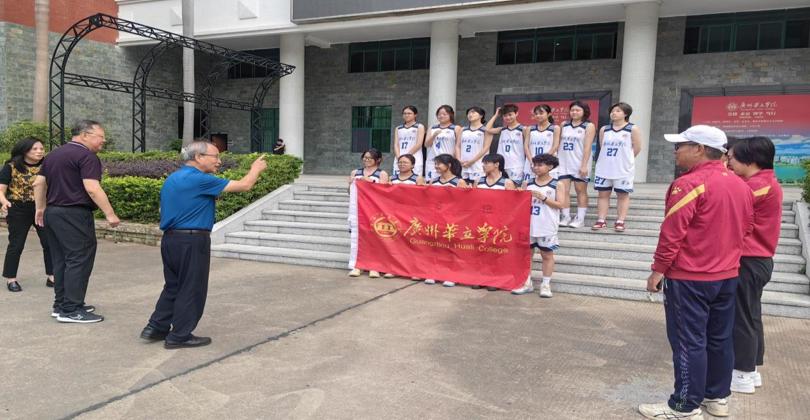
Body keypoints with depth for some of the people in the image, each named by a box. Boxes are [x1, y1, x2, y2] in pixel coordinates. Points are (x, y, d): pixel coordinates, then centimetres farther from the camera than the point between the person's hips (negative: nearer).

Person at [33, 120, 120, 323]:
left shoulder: (54, 154, 17)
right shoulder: (86, 156, -12)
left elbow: (38, 183, 19)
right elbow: (92, 188, -22)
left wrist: (41, 208, 26)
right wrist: (110, 214, -21)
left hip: (52, 213, 9)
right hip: (74, 215, -9)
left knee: (61, 260, 14)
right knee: (79, 260, -5)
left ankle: (61, 305, 20)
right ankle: (71, 310, -5)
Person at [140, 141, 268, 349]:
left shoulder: (172, 178, 12)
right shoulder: (200, 180, -16)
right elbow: (244, 185, -14)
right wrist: (256, 169, 6)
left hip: (169, 238, 9)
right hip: (192, 241, -9)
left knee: (173, 286, 19)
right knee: (192, 290, 3)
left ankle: (156, 327, 23)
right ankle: (180, 336, 12)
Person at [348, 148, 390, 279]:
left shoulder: (382, 174, 8)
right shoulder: (355, 172, 17)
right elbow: (350, 192, 21)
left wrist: (371, 181, -12)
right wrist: (351, 184, 1)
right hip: (357, 209, 3)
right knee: (356, 236, -2)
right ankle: (356, 266, 1)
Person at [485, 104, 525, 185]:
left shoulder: (522, 130, 0)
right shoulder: (502, 129, 13)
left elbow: (526, 148, 1)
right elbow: (488, 129, 2)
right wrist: (496, 115, 9)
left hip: (516, 166, -4)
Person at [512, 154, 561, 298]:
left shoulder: (556, 184, -3)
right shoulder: (529, 184, 8)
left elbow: (560, 205, -8)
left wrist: (543, 198, -17)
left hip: (547, 227, -4)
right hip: (529, 225, 4)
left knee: (547, 254, 5)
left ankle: (546, 285, 13)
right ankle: (527, 283, 18)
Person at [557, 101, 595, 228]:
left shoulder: (589, 126, 0)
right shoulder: (564, 125, 12)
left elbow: (587, 147, -8)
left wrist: (584, 165, -15)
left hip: (579, 164, -4)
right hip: (564, 163, 4)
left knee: (581, 191, 3)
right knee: (563, 191, -2)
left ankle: (580, 218, 7)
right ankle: (566, 217, 5)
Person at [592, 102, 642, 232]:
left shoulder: (633, 129, -4)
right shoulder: (604, 129, 7)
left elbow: (637, 148, -2)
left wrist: (625, 159, 5)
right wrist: (609, 159, 8)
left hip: (623, 169, -4)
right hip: (603, 168, 4)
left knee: (622, 195, 3)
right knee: (603, 194, 5)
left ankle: (620, 221, 7)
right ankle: (601, 220, 11)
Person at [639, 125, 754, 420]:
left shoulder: (690, 183, -18)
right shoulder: (740, 185, 8)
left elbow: (672, 232, -20)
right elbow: (746, 227, 18)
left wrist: (659, 269, -13)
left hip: (689, 278, -8)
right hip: (727, 275, 8)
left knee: (689, 342, -1)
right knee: (719, 339, 16)